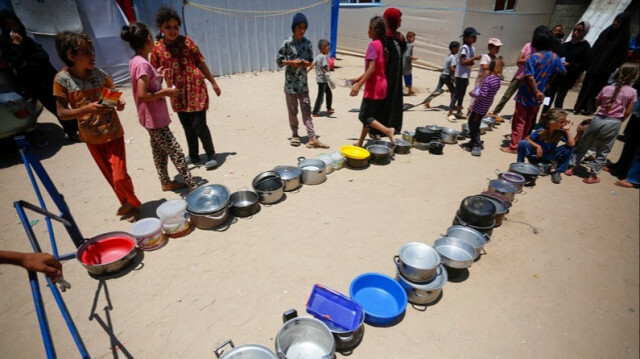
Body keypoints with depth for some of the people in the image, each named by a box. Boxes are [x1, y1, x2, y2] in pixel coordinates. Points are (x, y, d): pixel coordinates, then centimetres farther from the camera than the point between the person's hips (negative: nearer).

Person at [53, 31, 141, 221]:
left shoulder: (100, 74, -8)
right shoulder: (62, 79, -10)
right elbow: (62, 113, -10)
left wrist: (119, 103, -16)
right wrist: (87, 109, -27)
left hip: (113, 132, -1)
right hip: (91, 137, 1)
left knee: (119, 177, -8)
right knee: (111, 177, 14)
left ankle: (131, 203, 20)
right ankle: (128, 204, 36)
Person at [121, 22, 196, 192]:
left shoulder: (136, 61, 8)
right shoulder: (142, 64, -21)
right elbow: (142, 95, -25)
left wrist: (158, 77, 11)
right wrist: (165, 92, -16)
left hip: (154, 117, 10)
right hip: (155, 118, -10)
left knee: (160, 150, 18)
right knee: (175, 151, -6)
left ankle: (166, 182, 31)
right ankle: (192, 185, -1)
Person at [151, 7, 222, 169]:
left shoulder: (187, 41, -3)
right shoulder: (157, 48, 1)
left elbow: (201, 63, 2)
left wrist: (213, 82, 4)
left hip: (195, 89, -3)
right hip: (178, 93, 3)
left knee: (199, 125, -6)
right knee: (187, 126, 13)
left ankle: (211, 155, 9)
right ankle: (193, 155, 28)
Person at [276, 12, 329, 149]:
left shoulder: (307, 43, 5)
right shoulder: (287, 43, -6)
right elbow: (278, 60, -2)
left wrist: (307, 63, -9)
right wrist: (291, 62, -16)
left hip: (303, 82, 3)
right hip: (291, 82, -3)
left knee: (306, 110, 0)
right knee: (293, 110, 7)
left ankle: (312, 139, -2)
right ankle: (295, 135, 23)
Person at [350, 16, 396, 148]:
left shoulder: (373, 44, -14)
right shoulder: (381, 44, 13)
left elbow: (371, 68, -25)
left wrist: (358, 85, -28)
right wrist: (359, 78, 25)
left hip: (373, 87, -9)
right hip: (381, 85, 9)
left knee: (364, 116, -3)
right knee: (369, 115, 16)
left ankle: (387, 130, -16)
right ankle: (360, 143, 25)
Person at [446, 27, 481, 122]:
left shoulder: (472, 48, 12)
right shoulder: (464, 48, -15)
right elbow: (462, 62, -22)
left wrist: (472, 61, 2)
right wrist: (474, 58, -23)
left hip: (466, 75, 9)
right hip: (461, 75, -9)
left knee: (462, 94, 15)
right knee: (457, 94, -8)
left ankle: (458, 112, 25)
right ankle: (450, 113, -5)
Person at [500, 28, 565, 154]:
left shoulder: (533, 57, -16)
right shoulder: (554, 57, 3)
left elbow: (530, 77, -22)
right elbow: (562, 72, 14)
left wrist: (537, 92, -14)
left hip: (526, 95, -6)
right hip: (538, 96, 6)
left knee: (519, 121, 1)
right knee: (529, 121, 17)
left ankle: (514, 147, 3)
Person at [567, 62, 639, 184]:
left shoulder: (607, 88, -3)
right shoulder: (632, 92, -6)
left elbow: (596, 103, 8)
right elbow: (627, 112, -3)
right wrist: (619, 121, 11)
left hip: (599, 119, 1)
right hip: (614, 123, -1)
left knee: (583, 144, 15)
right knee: (603, 151, 11)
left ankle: (571, 167, 19)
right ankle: (592, 176, 15)